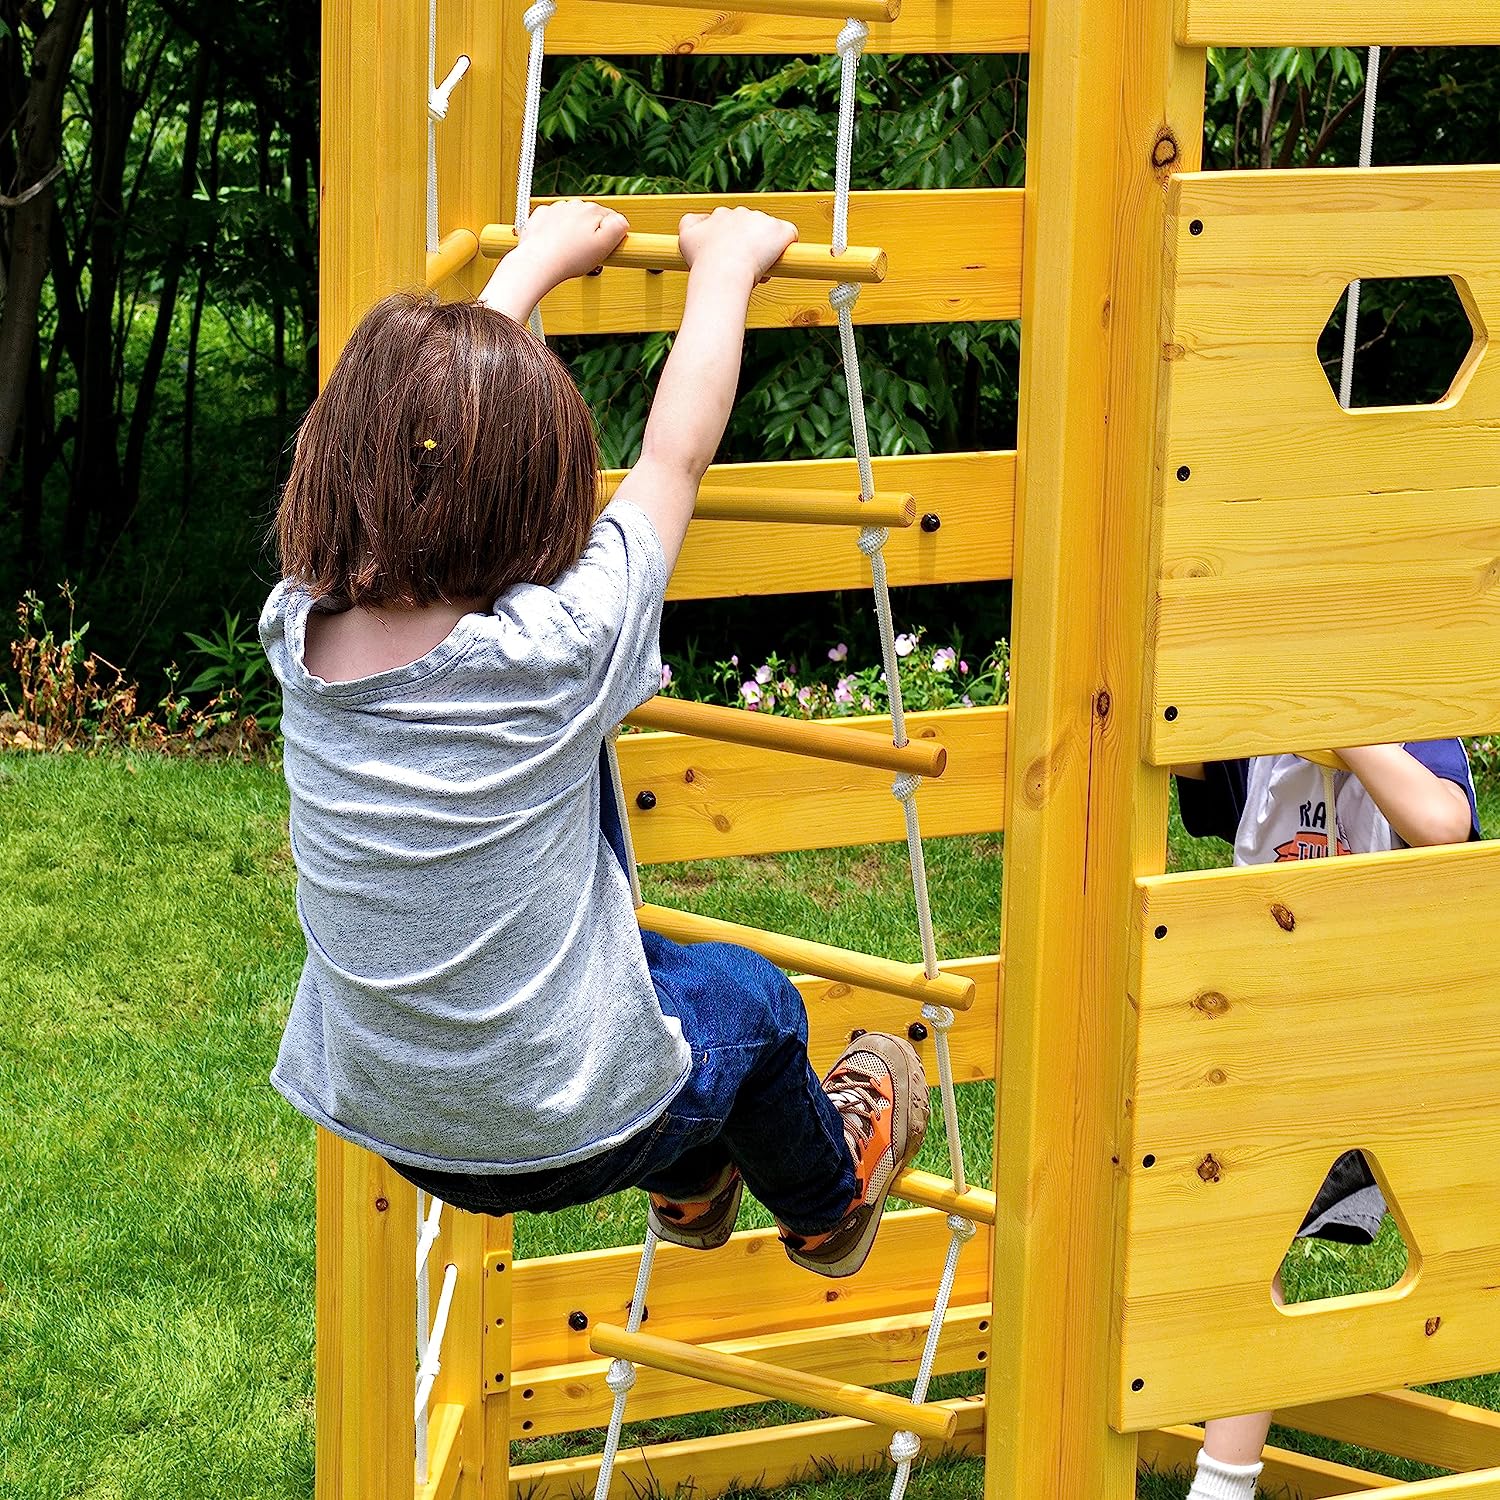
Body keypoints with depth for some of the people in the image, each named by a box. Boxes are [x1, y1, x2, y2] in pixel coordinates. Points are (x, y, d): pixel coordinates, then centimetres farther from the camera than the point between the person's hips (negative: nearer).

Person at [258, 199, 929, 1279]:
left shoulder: (304, 635, -14)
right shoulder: (556, 654, -26)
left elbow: (425, 419, 2)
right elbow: (676, 457, -10)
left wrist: (540, 258, 16)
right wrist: (725, 261, 6)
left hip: (383, 1122, 4)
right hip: (566, 1139, -4)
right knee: (749, 995, 27)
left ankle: (689, 1181, 54)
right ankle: (830, 1198, 56)